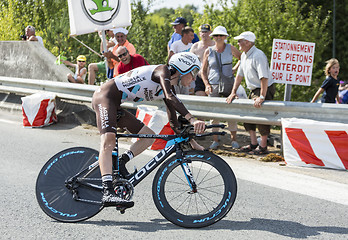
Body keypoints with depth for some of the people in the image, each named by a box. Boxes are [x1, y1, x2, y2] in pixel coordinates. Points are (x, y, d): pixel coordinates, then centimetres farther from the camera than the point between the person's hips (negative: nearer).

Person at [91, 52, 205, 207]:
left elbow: (174, 122, 18)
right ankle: (108, 193, -41)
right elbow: (170, 98, -31)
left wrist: (191, 143, 14)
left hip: (115, 105, 10)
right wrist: (192, 119, -40)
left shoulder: (169, 88, 15)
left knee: (150, 136, 7)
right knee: (108, 141, -28)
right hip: (105, 95, -10)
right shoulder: (162, 71, -11)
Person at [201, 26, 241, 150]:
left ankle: (234, 139, 5)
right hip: (213, 85, 1)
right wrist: (207, 85, -1)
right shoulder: (208, 51, 5)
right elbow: (203, 70, 11)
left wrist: (235, 68, 4)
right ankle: (215, 140, 8)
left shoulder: (230, 48, 3)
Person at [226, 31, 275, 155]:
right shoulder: (244, 55, 8)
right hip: (254, 90, 9)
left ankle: (263, 147, 5)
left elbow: (264, 78, -29)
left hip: (265, 89, -9)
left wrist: (262, 97, -32)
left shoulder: (258, 56, -22)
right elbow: (239, 75, 15)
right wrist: (233, 92, 10)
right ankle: (253, 144, 20)